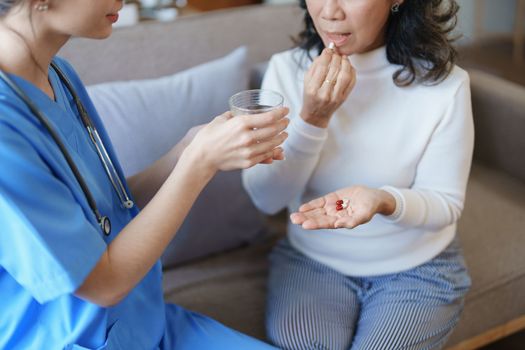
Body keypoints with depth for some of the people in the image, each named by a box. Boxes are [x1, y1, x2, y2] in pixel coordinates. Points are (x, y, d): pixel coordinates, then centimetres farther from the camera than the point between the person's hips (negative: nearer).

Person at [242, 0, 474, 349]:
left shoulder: (444, 83, -17)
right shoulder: (287, 68, -11)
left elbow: (446, 204, -10)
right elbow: (266, 199, -12)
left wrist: (382, 200, -31)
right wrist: (313, 118, -27)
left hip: (417, 268, 0)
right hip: (311, 259, 1)